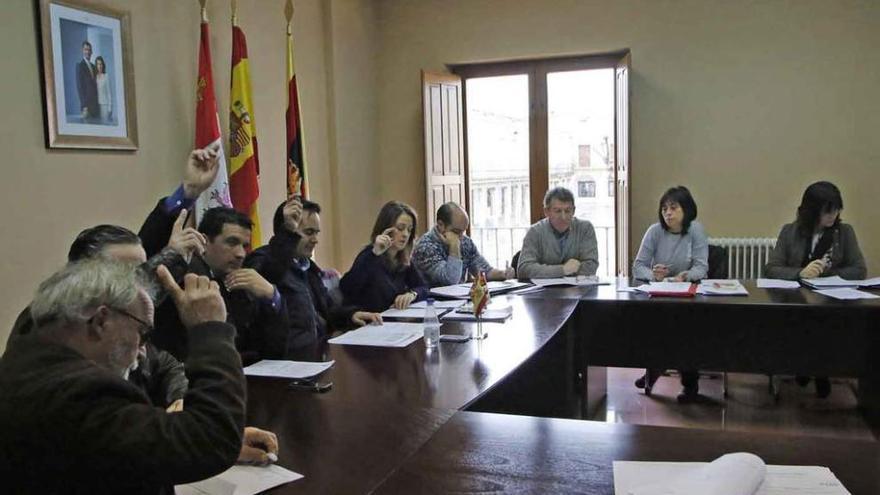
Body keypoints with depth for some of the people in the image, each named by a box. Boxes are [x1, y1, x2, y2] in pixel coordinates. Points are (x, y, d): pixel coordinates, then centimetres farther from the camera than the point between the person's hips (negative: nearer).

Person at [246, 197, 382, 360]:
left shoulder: (309, 267, 22)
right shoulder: (262, 259, -4)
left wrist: (351, 314, 5)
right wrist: (289, 233, -29)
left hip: (322, 350, 8)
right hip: (292, 356, -8)